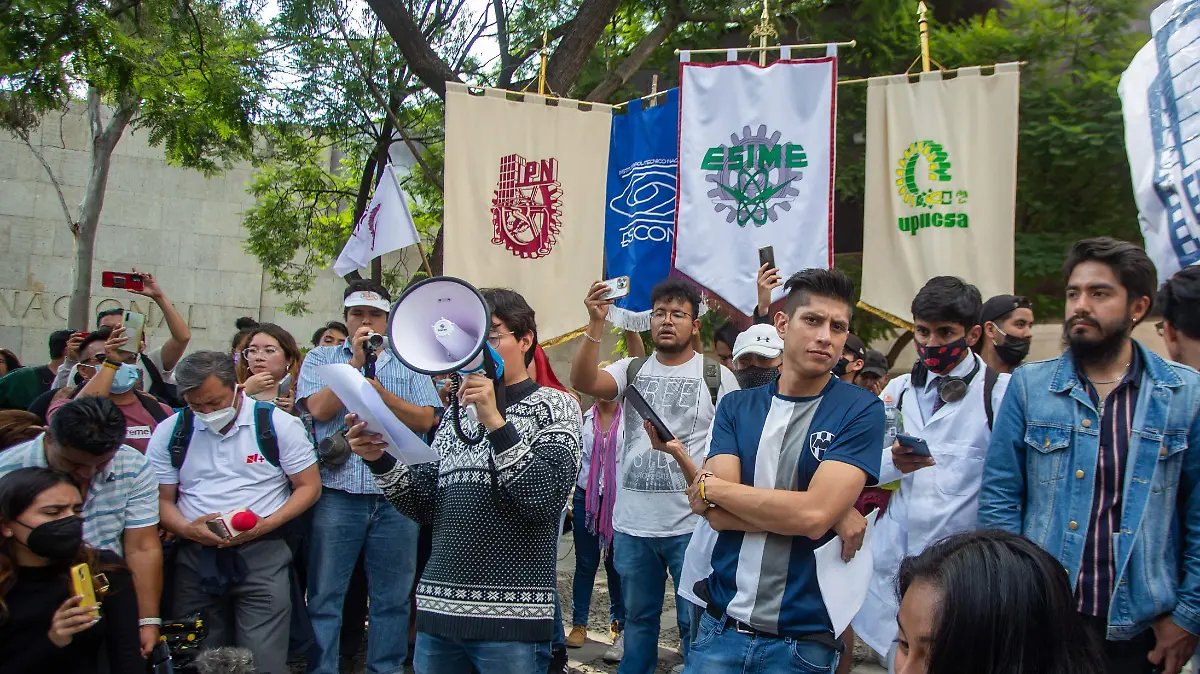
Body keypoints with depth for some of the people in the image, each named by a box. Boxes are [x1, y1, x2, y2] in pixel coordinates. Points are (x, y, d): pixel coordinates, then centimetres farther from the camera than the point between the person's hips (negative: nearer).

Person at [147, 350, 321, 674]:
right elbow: (162, 499, 9)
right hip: (195, 557, 3)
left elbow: (309, 487, 0)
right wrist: (188, 529, -13)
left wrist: (265, 524, -14)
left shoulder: (278, 424, -2)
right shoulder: (170, 432, 6)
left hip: (262, 554, -3)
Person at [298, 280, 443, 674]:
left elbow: (425, 420, -1)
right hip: (336, 495, -1)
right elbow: (318, 409, -6)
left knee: (392, 597, 8)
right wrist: (355, 362, -7)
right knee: (325, 596, 2)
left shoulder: (409, 364, 12)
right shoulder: (321, 358, 12)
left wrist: (377, 389, -9)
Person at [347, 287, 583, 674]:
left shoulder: (554, 407, 0)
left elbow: (547, 498, -15)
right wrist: (380, 460, -6)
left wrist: (495, 423, -21)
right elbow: (426, 505, 9)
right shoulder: (457, 413, 16)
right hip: (438, 611, 5)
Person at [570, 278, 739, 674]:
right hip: (631, 522, 3)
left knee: (696, 623, 5)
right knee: (638, 618, 17)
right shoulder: (632, 370, 8)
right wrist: (596, 325, -22)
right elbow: (583, 382, -11)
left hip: (691, 523, -3)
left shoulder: (717, 377, 0)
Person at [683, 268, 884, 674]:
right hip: (721, 625, 3)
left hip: (802, 639, -2)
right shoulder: (736, 407, 3)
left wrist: (712, 486, -9)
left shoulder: (861, 411, -8)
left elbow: (813, 514, -20)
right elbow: (718, 515, -10)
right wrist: (832, 513, -18)